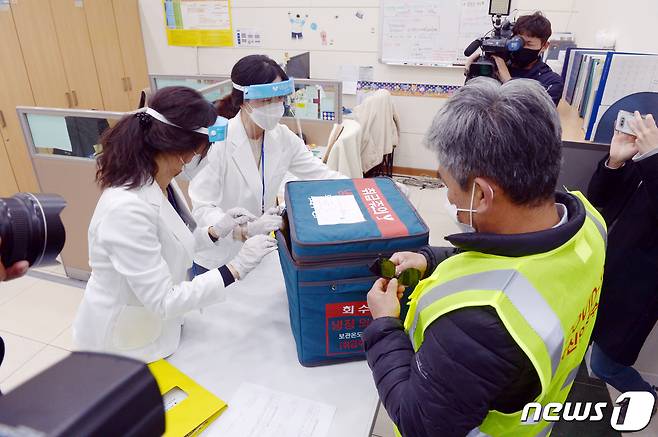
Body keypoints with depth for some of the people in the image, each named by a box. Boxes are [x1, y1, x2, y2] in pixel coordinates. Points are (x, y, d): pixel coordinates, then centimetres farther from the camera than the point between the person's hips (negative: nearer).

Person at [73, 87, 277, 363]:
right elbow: (163, 300, -29)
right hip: (126, 342, -7)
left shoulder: (160, 183, -7)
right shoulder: (127, 209, -33)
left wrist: (215, 231, -5)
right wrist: (237, 267, -27)